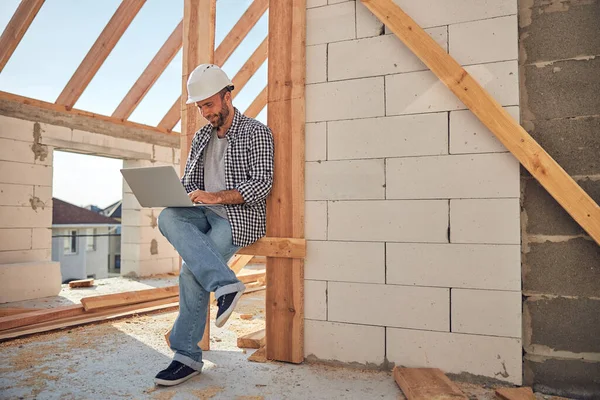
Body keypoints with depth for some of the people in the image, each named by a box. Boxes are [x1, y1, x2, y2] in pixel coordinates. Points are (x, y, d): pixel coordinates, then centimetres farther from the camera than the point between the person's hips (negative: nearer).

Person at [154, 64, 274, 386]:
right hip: (206, 214, 6)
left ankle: (187, 356, -6)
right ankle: (224, 284, -36)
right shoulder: (201, 137, 20)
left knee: (192, 271, -22)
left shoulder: (256, 132, -1)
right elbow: (187, 182, 22)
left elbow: (263, 183, -11)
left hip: (240, 216, -6)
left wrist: (217, 197, -21)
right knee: (168, 217, -27)